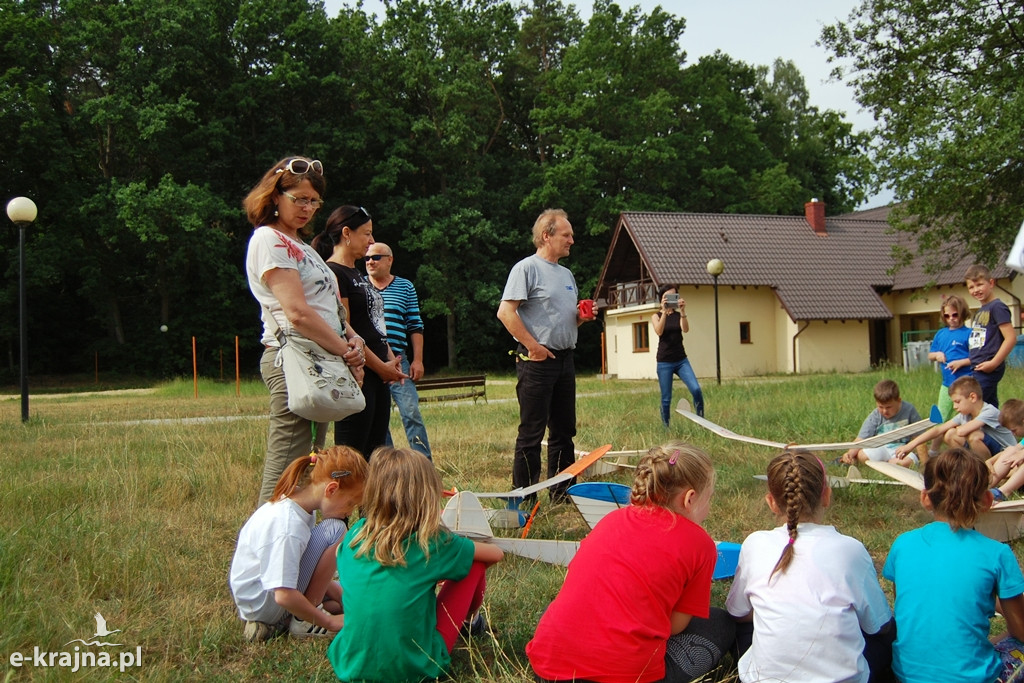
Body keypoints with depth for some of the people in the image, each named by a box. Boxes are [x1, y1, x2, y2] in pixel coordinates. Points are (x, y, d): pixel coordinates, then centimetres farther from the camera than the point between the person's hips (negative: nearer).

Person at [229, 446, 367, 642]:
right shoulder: (288, 525, -29)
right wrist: (329, 622, -20)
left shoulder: (297, 504, 0)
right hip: (263, 605, -10)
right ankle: (304, 621, -10)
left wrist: (343, 597, 4)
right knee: (335, 529, -21)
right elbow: (284, 596, -32)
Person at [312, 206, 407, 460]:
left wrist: (391, 360, 8)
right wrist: (381, 366, -13)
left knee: (374, 451, 10)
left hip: (378, 375, 10)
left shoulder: (356, 274, 19)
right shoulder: (333, 273, -11)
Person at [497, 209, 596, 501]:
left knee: (564, 430, 12)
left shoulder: (567, 274, 20)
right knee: (531, 432, -5)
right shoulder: (526, 268, -7)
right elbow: (506, 312, -16)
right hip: (537, 360, -8)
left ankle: (562, 492, 21)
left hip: (565, 358, 8)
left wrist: (582, 317, 5)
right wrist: (532, 345, -18)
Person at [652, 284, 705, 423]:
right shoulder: (656, 316, 3)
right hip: (664, 362, -2)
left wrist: (683, 311, -26)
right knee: (666, 399, 0)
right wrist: (664, 311, -28)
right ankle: (666, 426, 13)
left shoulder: (679, 315, 7)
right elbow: (659, 331, -18)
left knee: (696, 389, -15)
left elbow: (685, 329, -13)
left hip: (681, 360, 2)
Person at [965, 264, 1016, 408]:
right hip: (978, 369, 10)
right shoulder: (981, 311, 17)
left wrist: (993, 363, -18)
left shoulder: (997, 307, -11)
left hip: (987, 369, -10)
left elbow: (1011, 338, -18)